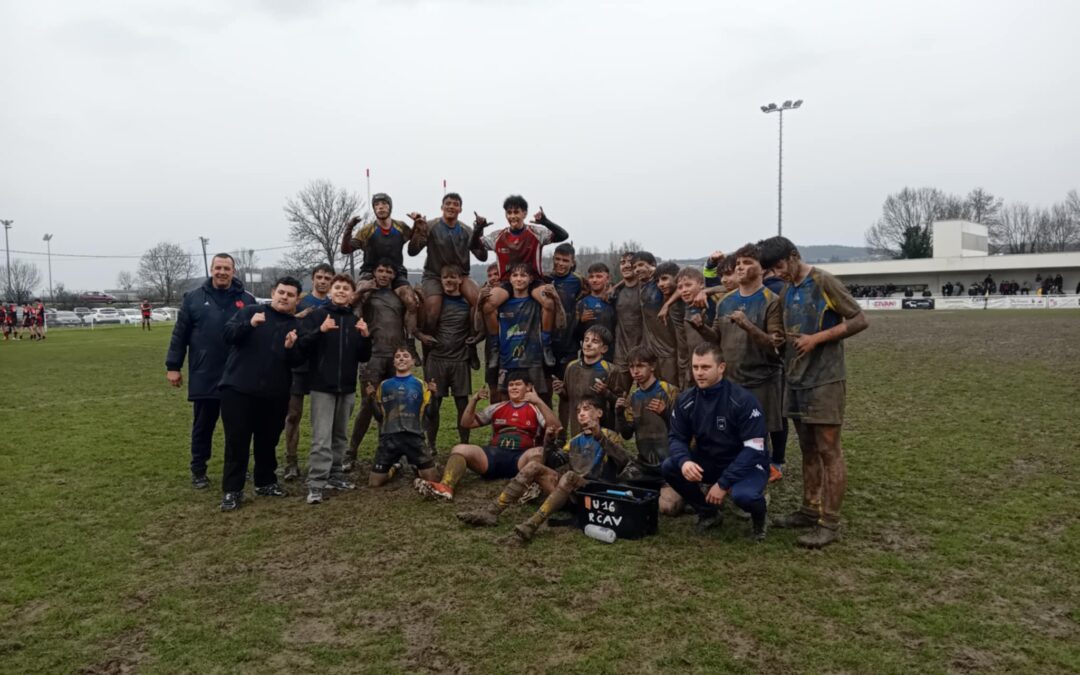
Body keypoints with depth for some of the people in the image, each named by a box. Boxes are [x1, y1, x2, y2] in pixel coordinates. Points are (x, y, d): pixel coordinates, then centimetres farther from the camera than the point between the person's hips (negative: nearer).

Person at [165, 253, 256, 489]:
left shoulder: (246, 300, 3)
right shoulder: (194, 298, 2)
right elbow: (179, 335, 3)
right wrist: (173, 366, 0)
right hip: (204, 377, -1)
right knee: (203, 426, 10)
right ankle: (198, 470, 22)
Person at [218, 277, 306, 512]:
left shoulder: (297, 326, 9)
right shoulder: (250, 311, 3)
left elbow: (299, 361, 2)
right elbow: (227, 335, -8)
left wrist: (291, 348, -19)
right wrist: (249, 324, -25)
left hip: (275, 394, 3)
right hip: (238, 389, -3)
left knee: (268, 441, 13)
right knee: (237, 441, -1)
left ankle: (265, 482, 29)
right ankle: (232, 490, 6)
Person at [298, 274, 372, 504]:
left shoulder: (356, 321, 11)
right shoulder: (317, 314, -2)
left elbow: (363, 357, 11)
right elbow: (302, 345, -12)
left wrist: (366, 337, -7)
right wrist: (320, 331, -27)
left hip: (347, 387, 5)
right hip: (322, 386, -5)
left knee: (340, 436, 14)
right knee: (321, 438, -10)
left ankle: (335, 475, 25)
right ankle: (315, 485, -9)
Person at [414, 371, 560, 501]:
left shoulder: (535, 409, 12)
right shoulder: (497, 408, 22)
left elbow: (556, 428, -6)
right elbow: (466, 423, 20)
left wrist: (539, 402, -15)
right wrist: (473, 401, 4)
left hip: (521, 458, -3)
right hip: (494, 455, 3)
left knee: (541, 452, -36)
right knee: (459, 449, -21)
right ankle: (445, 487, -44)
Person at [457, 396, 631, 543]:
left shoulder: (609, 436, 7)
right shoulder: (575, 441, 24)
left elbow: (624, 461, -14)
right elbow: (552, 461, 17)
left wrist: (599, 436, -26)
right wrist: (549, 441, -2)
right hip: (571, 492, 6)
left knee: (570, 476, -36)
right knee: (534, 465, -12)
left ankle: (532, 524, -52)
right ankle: (491, 512, -23)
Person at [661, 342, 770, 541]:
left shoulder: (743, 400, -22)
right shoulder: (685, 400, -7)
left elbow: (754, 449, -24)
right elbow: (676, 438, -4)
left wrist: (723, 483, -28)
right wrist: (683, 461, -28)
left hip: (747, 465, -5)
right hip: (709, 463, 5)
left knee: (742, 495, -37)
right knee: (669, 467, -18)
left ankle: (759, 512, 4)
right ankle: (708, 513, 6)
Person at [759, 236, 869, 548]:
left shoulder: (823, 282, -9)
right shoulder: (788, 291, 13)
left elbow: (859, 320, -11)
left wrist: (817, 338, -16)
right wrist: (783, 340, 4)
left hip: (825, 380, -8)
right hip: (796, 380, 8)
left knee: (829, 450, -4)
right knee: (808, 449, 14)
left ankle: (830, 522, 0)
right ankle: (810, 510, 23)